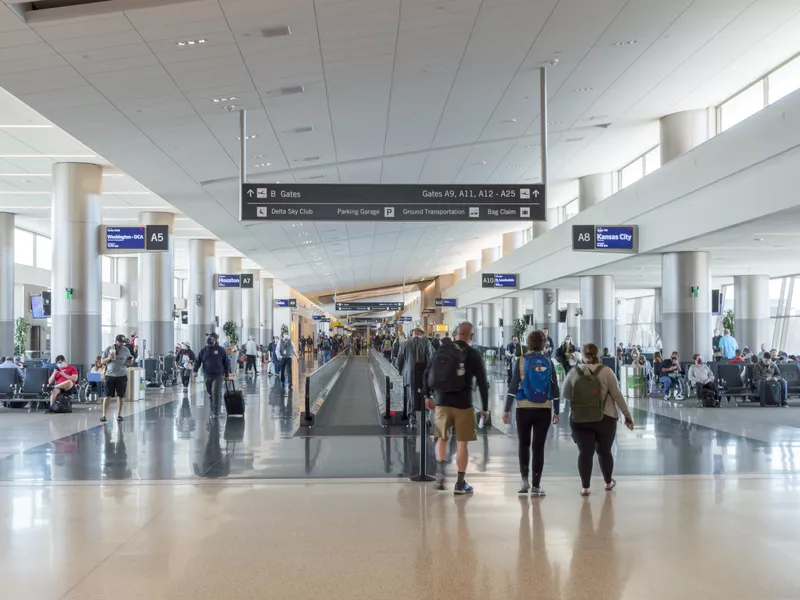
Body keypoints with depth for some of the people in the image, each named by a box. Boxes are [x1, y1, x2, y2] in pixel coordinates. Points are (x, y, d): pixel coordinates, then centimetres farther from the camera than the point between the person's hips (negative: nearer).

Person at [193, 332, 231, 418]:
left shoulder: (221, 350, -1)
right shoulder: (203, 351, 5)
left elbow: (226, 362, 6)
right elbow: (197, 361, 9)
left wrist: (227, 374, 5)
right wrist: (195, 370, -7)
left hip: (218, 375, -3)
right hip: (207, 376, 3)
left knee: (216, 393, -12)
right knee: (210, 394, 12)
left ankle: (215, 412, -11)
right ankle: (213, 410, 26)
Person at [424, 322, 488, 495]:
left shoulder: (442, 350, 4)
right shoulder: (473, 354, -4)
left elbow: (427, 374, 7)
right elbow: (482, 383, -4)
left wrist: (428, 396, 18)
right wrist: (485, 408, 3)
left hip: (442, 402, 3)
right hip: (463, 404, -3)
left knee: (442, 438, 21)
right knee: (462, 443, 6)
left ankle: (440, 471, 6)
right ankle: (460, 483, 8)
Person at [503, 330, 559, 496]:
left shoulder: (522, 361, -3)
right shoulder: (548, 362, 3)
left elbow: (513, 387, -6)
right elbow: (555, 389, 5)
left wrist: (507, 410, -3)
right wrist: (556, 412, 12)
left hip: (524, 409, -1)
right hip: (544, 410, 1)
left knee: (524, 444, 16)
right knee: (538, 446, 4)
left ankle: (525, 479, 9)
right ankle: (536, 485, 3)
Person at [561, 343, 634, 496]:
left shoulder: (574, 372, 0)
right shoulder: (606, 372, -6)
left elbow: (565, 394, 10)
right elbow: (617, 395, -6)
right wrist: (627, 416, 0)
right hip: (604, 418, 0)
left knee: (585, 452, 4)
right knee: (604, 451, 15)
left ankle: (585, 487, 1)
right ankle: (608, 482, 32)